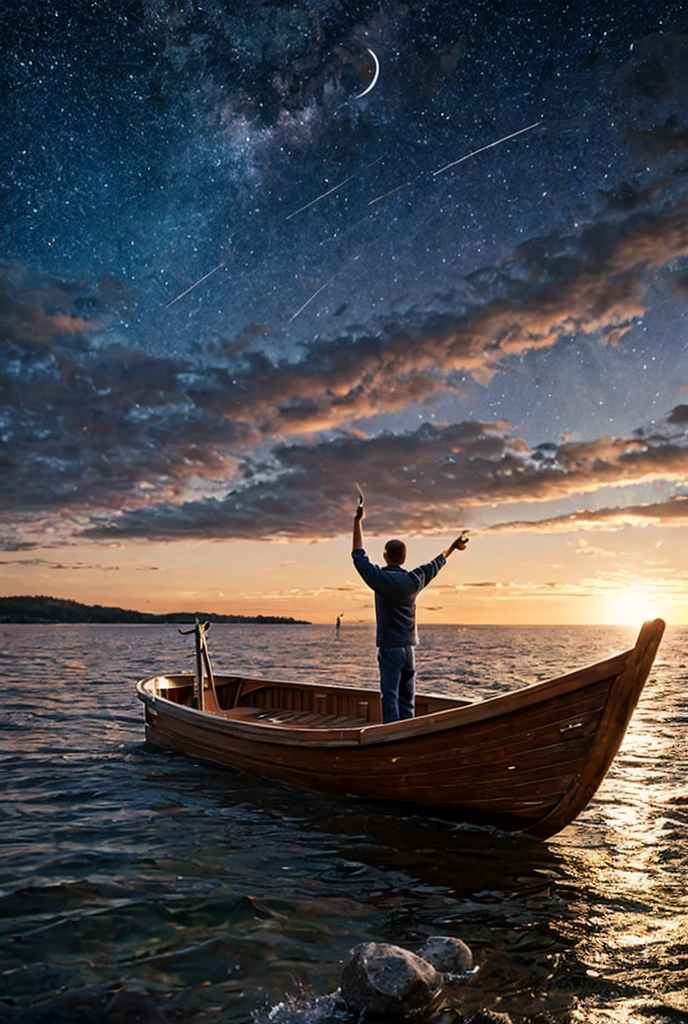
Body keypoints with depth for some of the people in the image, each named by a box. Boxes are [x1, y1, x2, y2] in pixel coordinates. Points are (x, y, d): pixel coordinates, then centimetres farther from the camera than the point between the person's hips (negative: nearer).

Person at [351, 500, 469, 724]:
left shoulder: (382, 579, -12)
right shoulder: (415, 580, 4)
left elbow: (358, 555, -6)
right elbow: (435, 565, 21)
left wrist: (357, 521, -2)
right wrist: (453, 547, 38)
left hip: (389, 648, -5)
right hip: (409, 648, 5)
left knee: (390, 699, -5)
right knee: (407, 701, 11)